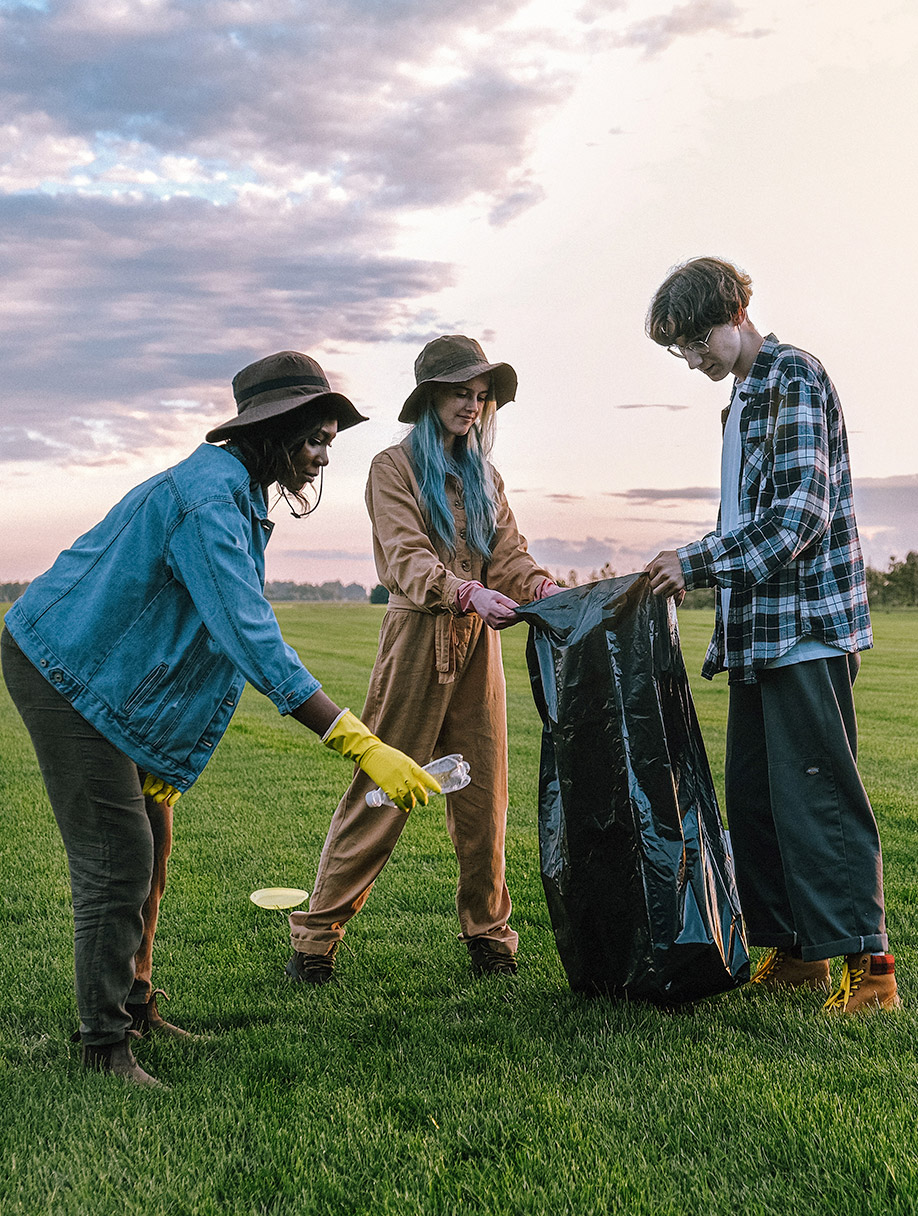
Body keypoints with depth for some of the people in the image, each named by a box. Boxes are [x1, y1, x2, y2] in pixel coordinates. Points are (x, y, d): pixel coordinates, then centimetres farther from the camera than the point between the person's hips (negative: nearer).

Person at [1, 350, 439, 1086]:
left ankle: (134, 1006, 25)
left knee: (150, 843, 12)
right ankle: (104, 1043, 4)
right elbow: (255, 642, -35)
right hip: (63, 667, -10)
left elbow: (234, 632, 12)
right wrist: (363, 747, -38)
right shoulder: (207, 498, -26)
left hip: (113, 677, 10)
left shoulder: (238, 495, 8)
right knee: (117, 854, -9)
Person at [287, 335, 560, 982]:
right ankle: (318, 935, 6)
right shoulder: (395, 466, 1)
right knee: (381, 790, -4)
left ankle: (488, 931, 19)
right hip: (418, 638, -5)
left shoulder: (484, 476, 19)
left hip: (478, 643, 5)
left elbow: (511, 555, 8)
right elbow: (407, 559, -13)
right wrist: (469, 593, -29)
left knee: (483, 795, 6)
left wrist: (548, 592, -13)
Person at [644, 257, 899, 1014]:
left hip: (808, 626, -9)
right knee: (754, 795, 9)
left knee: (817, 794, -8)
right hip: (758, 634, 9)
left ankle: (869, 964, 0)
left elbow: (799, 512, -19)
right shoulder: (743, 399, 20)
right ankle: (795, 952, 18)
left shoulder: (795, 377, -8)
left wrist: (698, 563, -17)